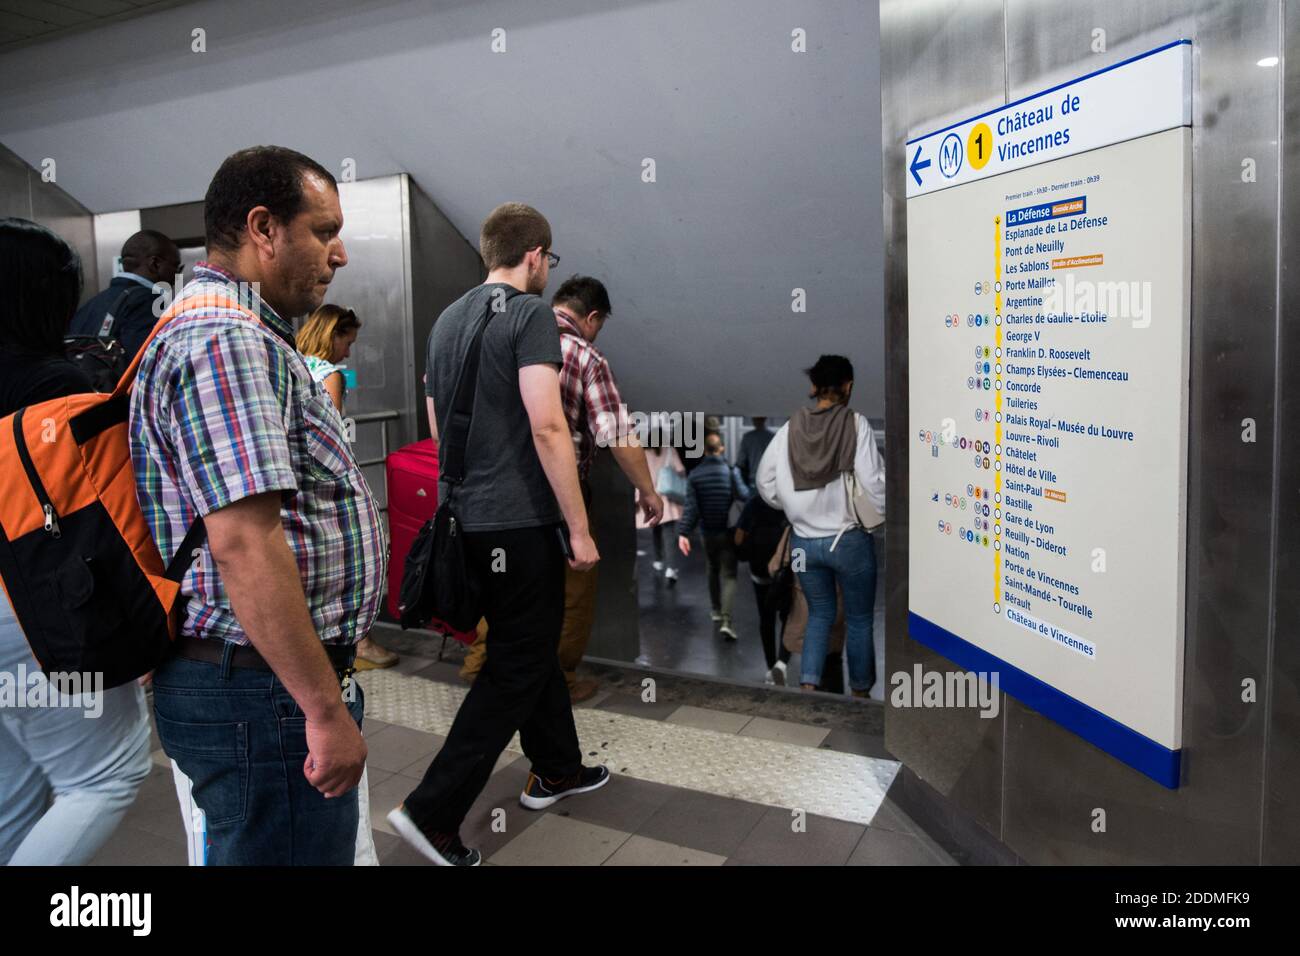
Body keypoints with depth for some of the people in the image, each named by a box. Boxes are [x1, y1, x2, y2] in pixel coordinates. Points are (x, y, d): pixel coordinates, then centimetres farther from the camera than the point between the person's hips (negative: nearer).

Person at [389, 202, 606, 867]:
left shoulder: (447, 319, 14)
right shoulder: (530, 313, -11)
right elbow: (547, 427, -21)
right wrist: (579, 529, -17)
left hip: (464, 517, 9)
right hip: (519, 522, -9)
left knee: (534, 642, 21)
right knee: (515, 669, 1)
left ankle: (556, 770, 34)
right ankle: (433, 811, 3)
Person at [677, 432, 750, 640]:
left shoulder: (694, 475, -4)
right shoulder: (731, 471, -9)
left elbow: (691, 507, -10)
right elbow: (744, 496, -16)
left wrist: (683, 532, -12)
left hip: (707, 533, 3)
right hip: (728, 531, -2)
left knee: (713, 571, 23)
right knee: (728, 575, -1)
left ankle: (716, 610, 35)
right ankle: (725, 620, -15)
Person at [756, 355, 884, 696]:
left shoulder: (791, 427, -1)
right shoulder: (856, 424, -12)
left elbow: (765, 481, 3)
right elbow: (872, 482, -16)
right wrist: (884, 511, 3)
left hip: (804, 541, 3)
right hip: (849, 540, -3)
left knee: (819, 614, 19)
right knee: (859, 619, 15)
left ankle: (808, 687, 7)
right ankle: (860, 693, 26)